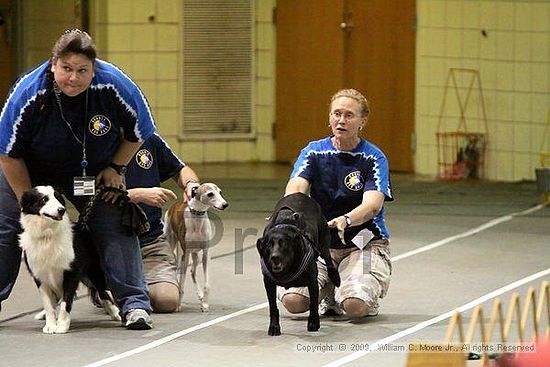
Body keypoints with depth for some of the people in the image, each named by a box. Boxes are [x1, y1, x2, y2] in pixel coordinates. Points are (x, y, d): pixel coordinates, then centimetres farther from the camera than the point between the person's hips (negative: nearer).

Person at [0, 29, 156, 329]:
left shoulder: (114, 85, -30)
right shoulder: (28, 93, -32)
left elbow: (138, 131, -7)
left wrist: (116, 168, -7)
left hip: (94, 172, 1)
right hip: (32, 170, 0)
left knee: (116, 228, -11)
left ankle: (134, 304, -7)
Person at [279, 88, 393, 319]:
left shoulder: (374, 158, -7)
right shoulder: (313, 152, 2)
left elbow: (373, 204, -22)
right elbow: (295, 187, -16)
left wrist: (345, 220, -45)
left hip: (363, 245, -3)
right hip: (320, 242, 3)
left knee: (355, 305, -29)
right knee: (293, 301, -21)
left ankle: (370, 298, 9)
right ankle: (330, 293, 13)